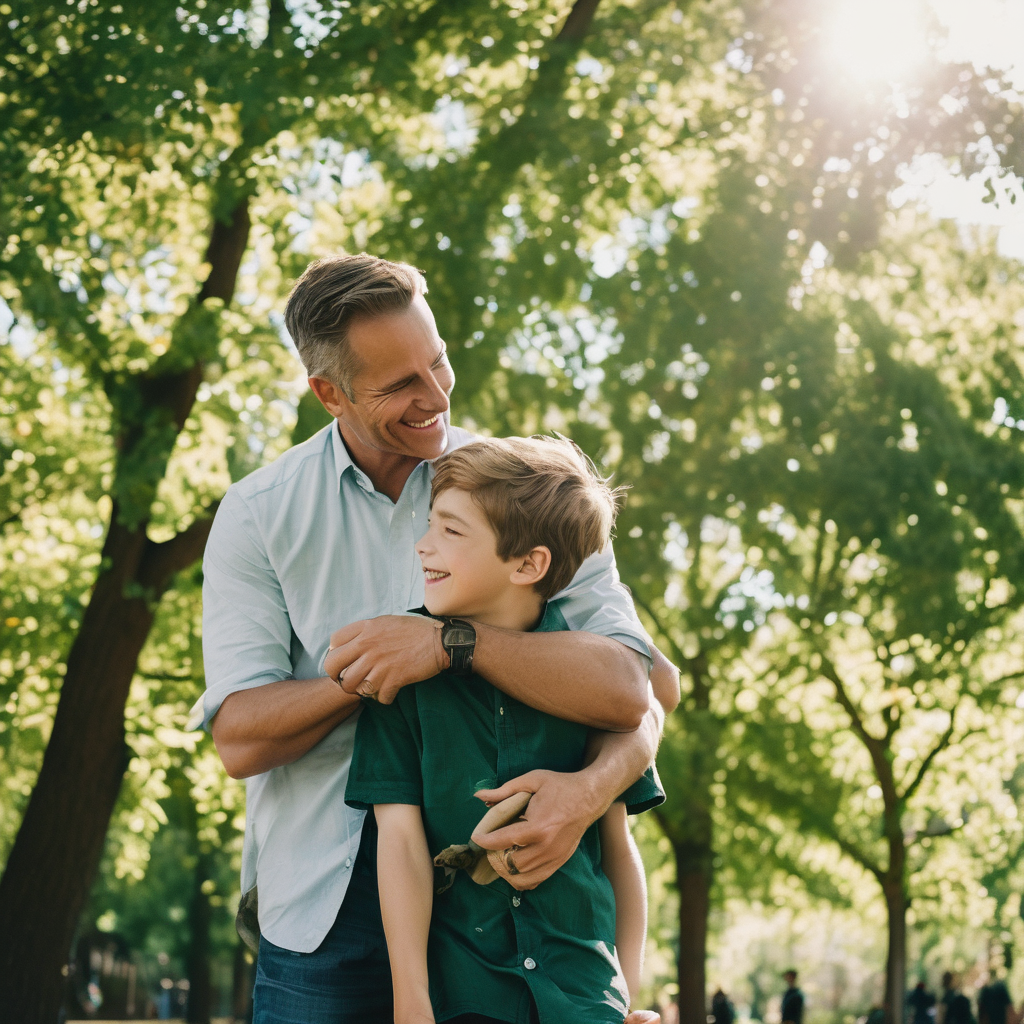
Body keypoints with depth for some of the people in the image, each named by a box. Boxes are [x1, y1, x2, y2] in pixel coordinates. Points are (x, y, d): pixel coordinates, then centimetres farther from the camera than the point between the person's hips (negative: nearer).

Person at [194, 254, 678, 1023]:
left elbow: (631, 695, -11)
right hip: (324, 909, 0)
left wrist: (592, 787, -30)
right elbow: (239, 739, -7)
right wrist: (378, 667, -17)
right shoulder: (258, 514, 1)